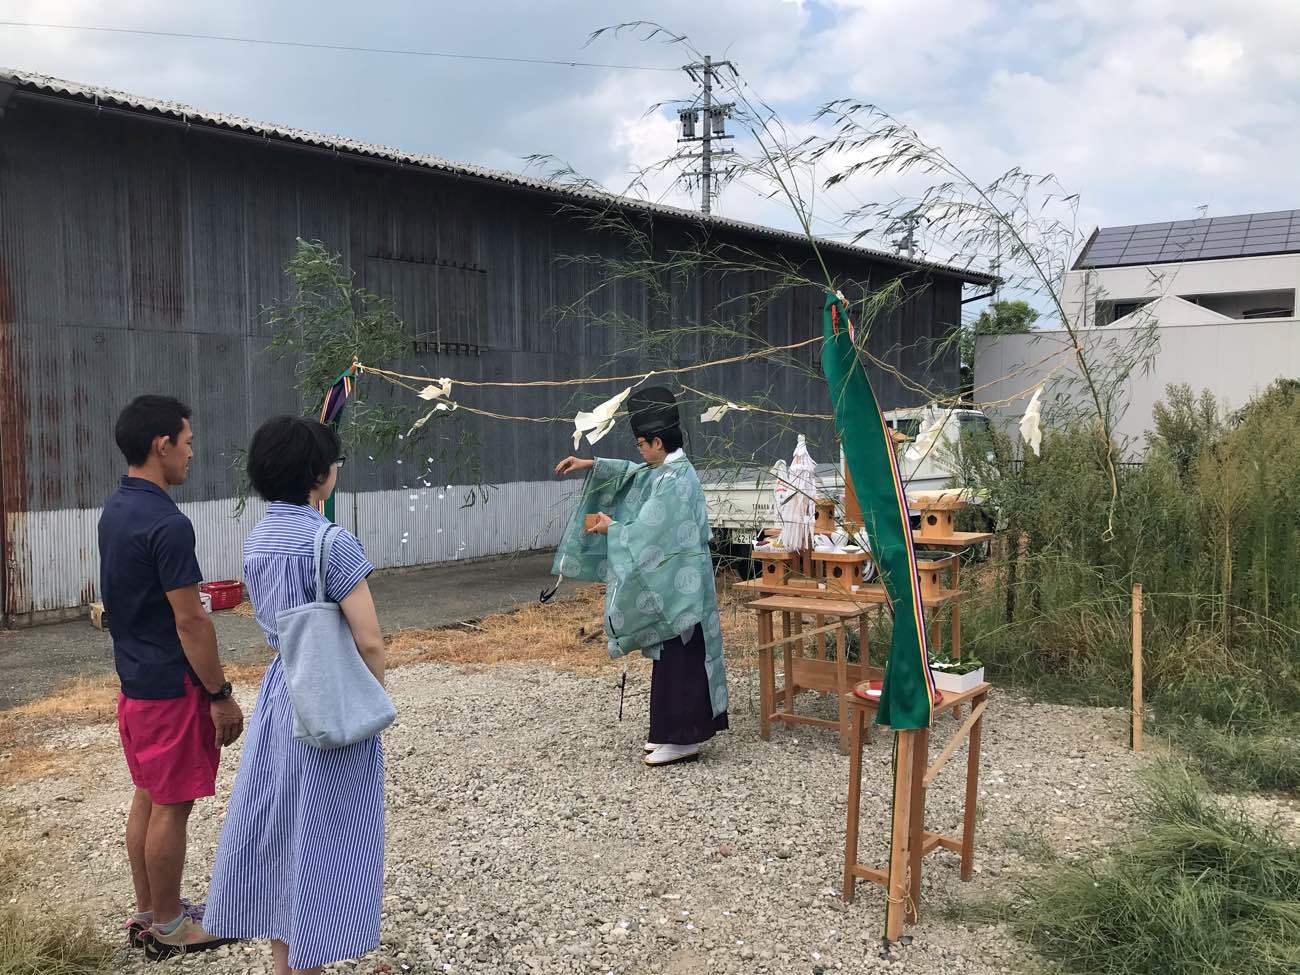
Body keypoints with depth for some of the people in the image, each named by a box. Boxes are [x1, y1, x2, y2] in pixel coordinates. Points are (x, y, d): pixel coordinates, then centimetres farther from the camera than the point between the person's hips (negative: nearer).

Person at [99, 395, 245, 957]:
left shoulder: (115, 509, 7)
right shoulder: (167, 524, -23)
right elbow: (189, 623, -22)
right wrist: (221, 695, -16)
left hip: (134, 679, 9)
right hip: (172, 686, -9)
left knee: (148, 795, 18)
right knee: (172, 805, 4)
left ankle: (146, 911, 31)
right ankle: (167, 926, 18)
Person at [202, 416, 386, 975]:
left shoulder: (257, 539, 2)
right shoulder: (332, 541, -20)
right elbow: (369, 641, -19)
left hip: (279, 692, 7)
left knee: (275, 824, 18)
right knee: (319, 833, 7)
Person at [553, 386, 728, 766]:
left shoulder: (673, 481, -21)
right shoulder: (669, 469, 9)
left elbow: (646, 532, -20)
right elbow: (633, 473, 27)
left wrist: (610, 527, -4)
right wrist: (592, 465, 23)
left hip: (676, 588, -10)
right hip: (671, 585, 10)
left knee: (678, 661, -3)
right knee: (672, 658, 16)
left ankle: (683, 739, 6)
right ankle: (674, 732, 25)